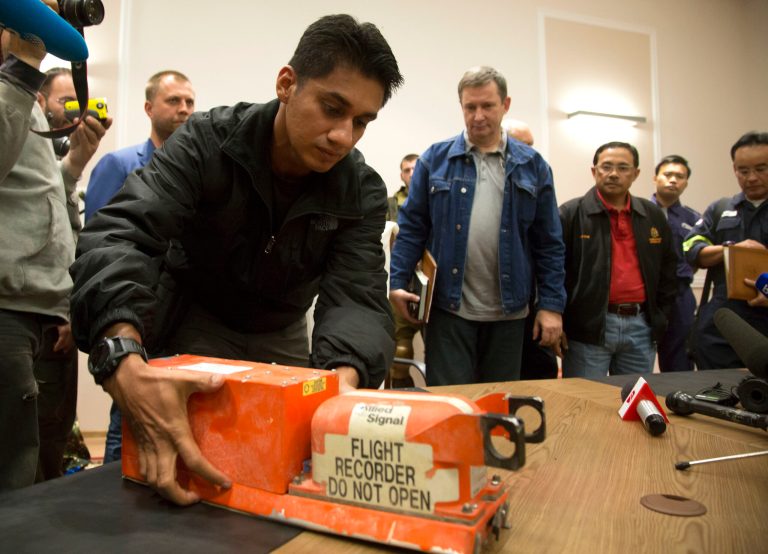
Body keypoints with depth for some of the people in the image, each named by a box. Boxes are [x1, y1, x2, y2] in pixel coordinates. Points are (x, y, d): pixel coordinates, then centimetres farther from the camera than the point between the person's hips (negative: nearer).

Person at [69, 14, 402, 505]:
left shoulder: (362, 192, -18)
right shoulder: (208, 142, -24)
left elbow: (357, 296, -27)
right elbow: (118, 233, -37)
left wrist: (344, 374, -51)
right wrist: (123, 362, -56)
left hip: (280, 335, 3)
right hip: (191, 316, -2)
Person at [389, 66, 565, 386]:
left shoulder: (532, 165, 5)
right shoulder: (436, 159, 2)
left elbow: (548, 243, 5)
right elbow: (412, 227, 2)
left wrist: (551, 305, 0)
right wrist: (397, 283, -7)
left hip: (508, 312, 2)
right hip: (449, 308, -2)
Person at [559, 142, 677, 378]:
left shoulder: (653, 216, 12)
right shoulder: (571, 214, -3)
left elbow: (668, 270, 19)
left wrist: (659, 318, 13)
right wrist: (557, 322, -9)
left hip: (641, 326, 5)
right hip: (588, 327, -5)